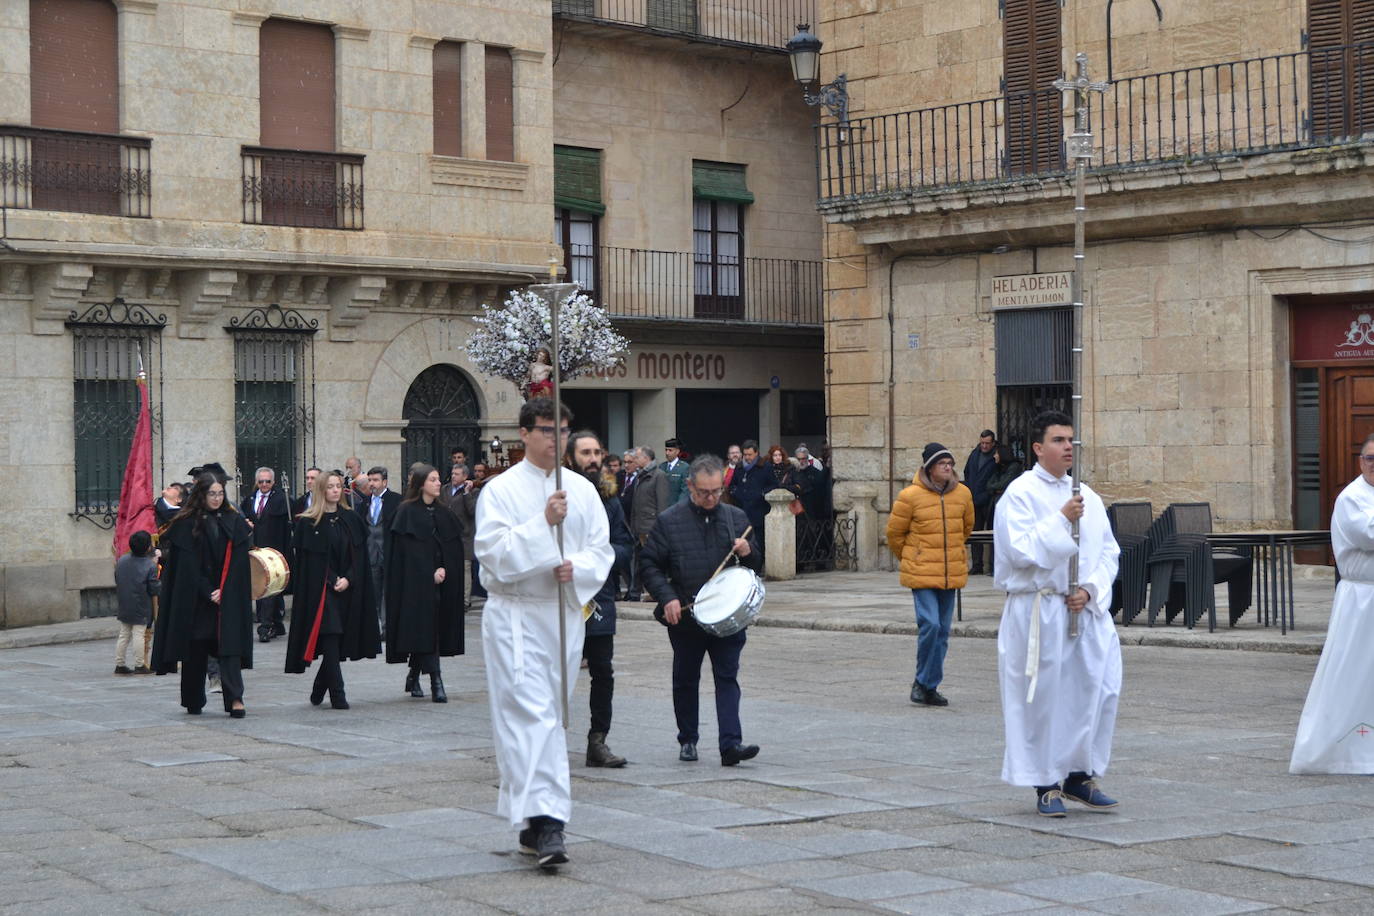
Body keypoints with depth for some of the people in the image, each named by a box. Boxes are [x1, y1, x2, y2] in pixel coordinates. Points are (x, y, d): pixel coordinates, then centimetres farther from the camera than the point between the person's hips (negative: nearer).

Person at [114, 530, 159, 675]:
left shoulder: (122, 560, 1)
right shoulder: (150, 565, -15)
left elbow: (116, 581, 12)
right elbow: (154, 591, -12)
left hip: (124, 607, 5)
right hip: (141, 609, -5)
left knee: (124, 635, 12)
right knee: (138, 635, -1)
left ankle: (119, 664, 15)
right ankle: (139, 665, 3)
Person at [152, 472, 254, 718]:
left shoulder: (234, 522, 5)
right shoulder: (187, 525, -1)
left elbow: (239, 562, 2)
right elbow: (188, 567, -4)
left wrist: (223, 591, -9)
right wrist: (207, 593, -11)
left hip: (228, 598, 1)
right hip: (195, 598, -1)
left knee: (229, 646, -9)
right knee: (195, 651, 5)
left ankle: (235, 698, -16)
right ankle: (194, 701, 15)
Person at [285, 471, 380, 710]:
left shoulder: (351, 520, 10)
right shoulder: (307, 522, -2)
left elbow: (359, 556, 7)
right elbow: (304, 560, -5)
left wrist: (348, 579, -8)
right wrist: (332, 581, -12)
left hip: (348, 589, 4)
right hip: (319, 589, -4)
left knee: (338, 643, 6)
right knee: (330, 639, -12)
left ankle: (318, 690, 24)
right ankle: (337, 695, -11)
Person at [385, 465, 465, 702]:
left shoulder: (443, 514, 12)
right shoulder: (407, 512, -5)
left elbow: (454, 548, 9)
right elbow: (408, 550, -10)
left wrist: (444, 569, -8)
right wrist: (430, 574, -13)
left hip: (439, 581, 6)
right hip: (416, 582, -6)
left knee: (426, 631, 8)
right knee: (425, 627, -10)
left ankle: (413, 677, 22)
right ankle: (436, 683, -15)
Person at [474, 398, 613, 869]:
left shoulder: (582, 490, 10)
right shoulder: (501, 490, -4)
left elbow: (602, 550, 8)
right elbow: (494, 552, -14)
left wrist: (578, 567, -13)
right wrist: (544, 522, -23)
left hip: (566, 613, 5)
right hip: (515, 615, -5)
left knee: (554, 718, 11)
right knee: (531, 715, -15)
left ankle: (532, 825, 22)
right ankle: (544, 821, -21)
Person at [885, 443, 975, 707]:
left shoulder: (962, 494, 4)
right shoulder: (911, 496, -10)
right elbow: (894, 533, 3)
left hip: (952, 573, 5)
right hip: (922, 574, -5)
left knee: (942, 631, 7)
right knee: (929, 624, -16)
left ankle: (929, 686, 17)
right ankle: (923, 682, 2)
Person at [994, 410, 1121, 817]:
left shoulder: (1087, 496, 12)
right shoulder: (1020, 494, -6)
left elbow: (1108, 552, 10)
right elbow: (1021, 551, -15)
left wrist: (1090, 590, -5)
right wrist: (1061, 520, -17)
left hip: (1087, 611, 6)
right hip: (1038, 611, -5)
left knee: (1097, 691, 4)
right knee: (1042, 697, -1)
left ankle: (1080, 774, 19)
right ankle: (1046, 784, 10)